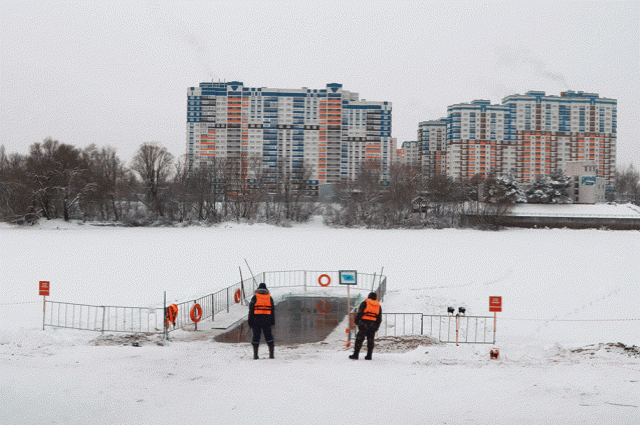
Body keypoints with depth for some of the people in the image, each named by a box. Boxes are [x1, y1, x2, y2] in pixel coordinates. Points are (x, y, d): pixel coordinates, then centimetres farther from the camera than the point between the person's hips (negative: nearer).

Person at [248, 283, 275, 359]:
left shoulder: (255, 297, 3)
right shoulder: (269, 297, 9)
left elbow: (251, 309, -2)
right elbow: (273, 310, 8)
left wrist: (250, 321, 1)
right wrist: (273, 321, 13)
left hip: (256, 318, -1)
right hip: (267, 319, 1)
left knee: (256, 336, 3)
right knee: (268, 336, 7)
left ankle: (255, 354, 0)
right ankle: (271, 354, 2)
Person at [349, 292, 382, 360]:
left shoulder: (365, 303, -1)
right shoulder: (378, 306, 13)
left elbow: (359, 313, -8)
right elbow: (379, 318, 14)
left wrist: (357, 321, -2)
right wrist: (377, 326, 18)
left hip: (364, 323, -4)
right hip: (373, 325, 4)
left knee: (359, 339, -3)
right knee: (370, 340, 10)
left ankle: (355, 355, -5)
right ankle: (369, 356, 10)